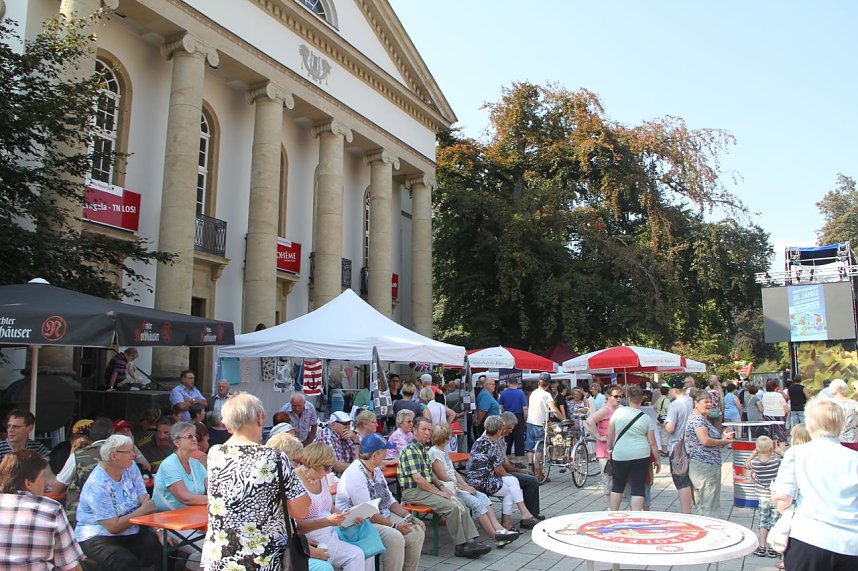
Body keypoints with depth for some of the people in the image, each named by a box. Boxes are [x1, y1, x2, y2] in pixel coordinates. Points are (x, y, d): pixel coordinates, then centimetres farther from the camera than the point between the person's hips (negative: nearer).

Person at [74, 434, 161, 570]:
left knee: (164, 549, -21)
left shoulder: (131, 467, -1)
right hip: (98, 536, -5)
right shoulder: (97, 485, -21)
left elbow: (146, 502, -3)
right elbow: (114, 527, -19)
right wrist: (143, 510, -12)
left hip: (130, 531, 6)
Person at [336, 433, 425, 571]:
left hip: (383, 516, 9)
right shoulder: (355, 475, -22)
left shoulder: (376, 470, 8)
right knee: (395, 537, -30)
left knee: (417, 531, -3)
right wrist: (395, 526, -21)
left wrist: (409, 517, 1)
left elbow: (389, 500, 14)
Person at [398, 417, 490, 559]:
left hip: (427, 488, 9)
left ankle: (470, 542, -6)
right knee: (452, 507, -22)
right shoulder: (410, 449, -14)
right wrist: (438, 492, -15)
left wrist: (442, 487, 8)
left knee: (461, 505, -6)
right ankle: (460, 546, -10)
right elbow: (417, 478, -20)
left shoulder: (424, 448, 16)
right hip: (413, 491, -9)